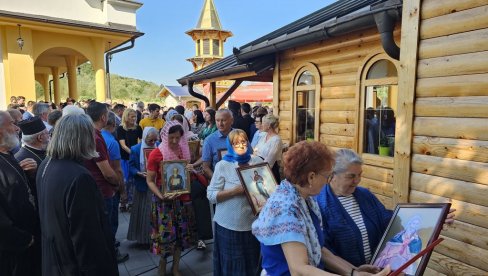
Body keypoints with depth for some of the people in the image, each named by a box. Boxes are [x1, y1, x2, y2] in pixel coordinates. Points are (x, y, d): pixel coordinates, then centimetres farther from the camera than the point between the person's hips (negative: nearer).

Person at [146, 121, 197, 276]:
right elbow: (150, 180, -9)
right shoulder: (155, 154, -12)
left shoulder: (184, 151, 1)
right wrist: (161, 195, -23)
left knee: (181, 233, 11)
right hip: (164, 200, -4)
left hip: (182, 198, 4)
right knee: (166, 233, 4)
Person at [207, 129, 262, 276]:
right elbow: (211, 195, -9)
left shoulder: (257, 161, 3)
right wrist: (235, 191, -20)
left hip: (253, 222, 3)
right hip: (230, 224, -2)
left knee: (252, 262, 16)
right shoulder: (222, 165, -5)